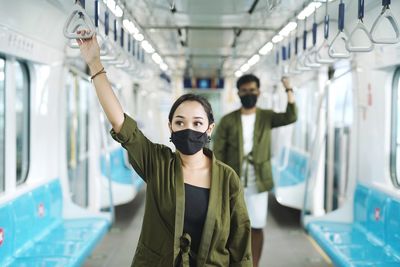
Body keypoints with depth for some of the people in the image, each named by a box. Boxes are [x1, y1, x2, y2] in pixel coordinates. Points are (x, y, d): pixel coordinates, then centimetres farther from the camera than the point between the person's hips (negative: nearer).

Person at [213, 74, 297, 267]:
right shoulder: (228, 121, 0)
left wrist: (289, 90, -21)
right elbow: (218, 153, -2)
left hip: (258, 183, 1)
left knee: (257, 227, 3)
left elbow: (291, 117, -14)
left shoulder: (266, 117, 4)